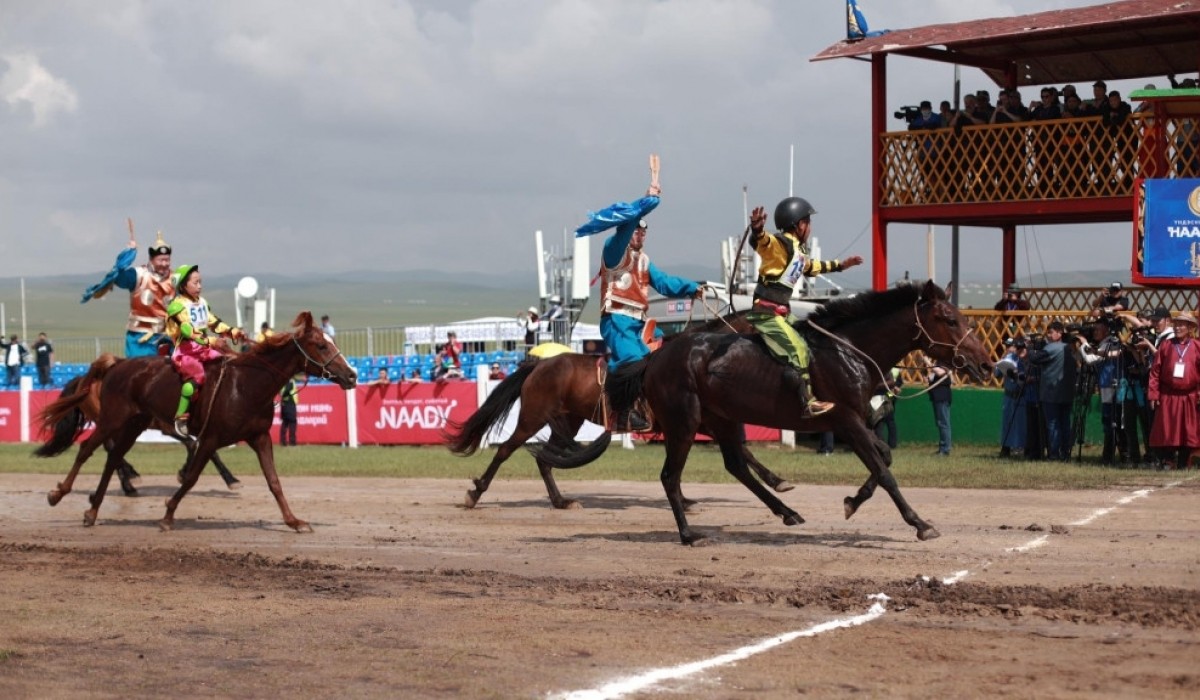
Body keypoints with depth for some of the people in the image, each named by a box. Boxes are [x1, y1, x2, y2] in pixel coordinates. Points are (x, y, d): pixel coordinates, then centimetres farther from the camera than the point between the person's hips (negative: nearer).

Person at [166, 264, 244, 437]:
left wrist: (232, 331, -1)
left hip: (204, 349, 8)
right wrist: (207, 340, -36)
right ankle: (181, 417, -24)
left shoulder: (202, 303, 15)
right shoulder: (177, 305, -10)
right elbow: (186, 328, -23)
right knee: (197, 375, -29)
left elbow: (214, 323, 16)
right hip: (185, 350, -8)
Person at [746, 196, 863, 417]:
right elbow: (761, 242, -36)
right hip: (766, 313, -10)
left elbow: (812, 266, 37)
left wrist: (840, 265, 45)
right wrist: (756, 230, -59)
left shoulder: (799, 252, 15)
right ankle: (808, 402, -22)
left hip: (783, 312, 10)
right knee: (798, 349, -19)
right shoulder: (780, 244, -14)